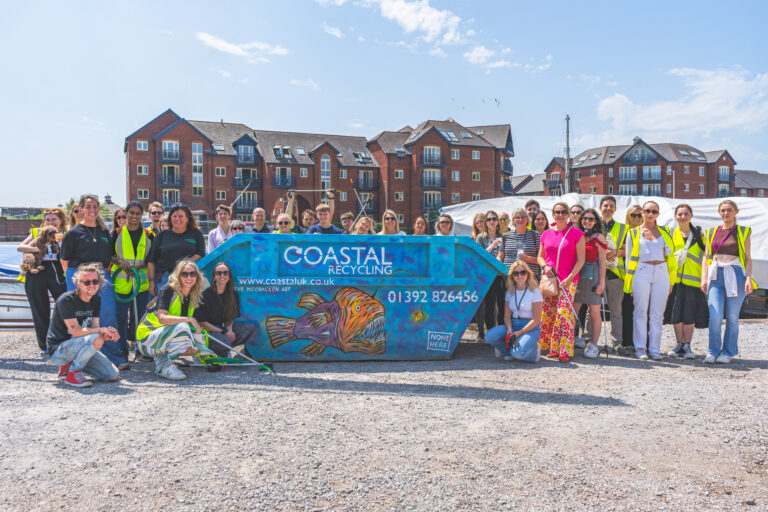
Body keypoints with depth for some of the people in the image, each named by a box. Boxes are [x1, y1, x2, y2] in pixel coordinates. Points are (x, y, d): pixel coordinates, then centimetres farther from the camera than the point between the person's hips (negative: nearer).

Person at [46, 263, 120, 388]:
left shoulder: (96, 299, 4)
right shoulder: (66, 300, -19)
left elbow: (94, 327, -3)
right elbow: (76, 331, -24)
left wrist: (107, 335, -25)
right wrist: (102, 330, -29)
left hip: (80, 346, 7)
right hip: (58, 350, -7)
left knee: (114, 376, -4)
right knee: (96, 339, -35)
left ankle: (69, 365, 12)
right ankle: (72, 373, -13)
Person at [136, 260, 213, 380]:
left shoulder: (194, 297, 4)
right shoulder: (167, 290, -16)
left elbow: (193, 325, 10)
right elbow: (162, 318, -30)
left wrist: (198, 328, -11)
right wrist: (189, 319, -34)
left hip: (168, 338, 7)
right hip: (147, 337, -7)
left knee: (196, 346, -10)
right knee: (181, 327, -31)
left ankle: (161, 359, 4)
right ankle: (168, 367, -20)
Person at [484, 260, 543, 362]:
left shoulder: (534, 291, -6)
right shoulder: (510, 292, 8)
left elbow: (536, 319, -9)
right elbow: (507, 315, 8)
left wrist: (520, 332, -17)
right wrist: (509, 329, -13)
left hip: (531, 328, -4)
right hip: (513, 325, 5)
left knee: (518, 353, -30)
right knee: (489, 337, -20)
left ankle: (535, 350, 4)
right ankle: (511, 351, 1)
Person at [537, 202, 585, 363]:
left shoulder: (576, 233, 0)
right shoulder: (546, 234, 12)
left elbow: (581, 259, -4)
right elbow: (540, 256, 19)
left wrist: (569, 278, -13)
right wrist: (545, 266, -3)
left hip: (568, 281, -4)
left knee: (564, 314, -12)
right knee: (547, 315, 4)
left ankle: (565, 351, -6)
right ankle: (553, 349, 17)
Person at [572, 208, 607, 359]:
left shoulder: (599, 237, 0)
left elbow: (602, 262, -3)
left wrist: (601, 282, -9)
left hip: (593, 277, -4)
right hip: (577, 277, 4)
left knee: (594, 313, 2)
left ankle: (593, 346, 9)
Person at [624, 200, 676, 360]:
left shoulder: (664, 232, 15)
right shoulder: (633, 233, 8)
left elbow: (670, 257, 14)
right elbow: (629, 258, 8)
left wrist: (670, 281, 8)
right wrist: (628, 282, 2)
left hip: (661, 273, 2)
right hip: (641, 273, -2)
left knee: (657, 314, 3)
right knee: (641, 312, -2)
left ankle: (655, 349, 9)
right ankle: (640, 349, 5)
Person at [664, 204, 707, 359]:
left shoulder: (698, 234, 10)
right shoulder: (671, 234, 8)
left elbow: (705, 255, 11)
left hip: (693, 279, 0)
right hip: (675, 279, 0)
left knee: (690, 314, -2)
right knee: (677, 313, 2)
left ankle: (687, 346, 7)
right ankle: (679, 345, 14)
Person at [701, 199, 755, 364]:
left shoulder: (743, 232, 8)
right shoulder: (712, 232, 14)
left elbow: (748, 258, 6)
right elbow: (707, 257, 13)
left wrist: (749, 278, -7)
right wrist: (704, 278, 3)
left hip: (736, 275, -1)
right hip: (716, 276, 1)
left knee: (732, 316, 1)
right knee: (715, 316, -9)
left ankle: (727, 352, 12)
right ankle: (713, 351, 1)